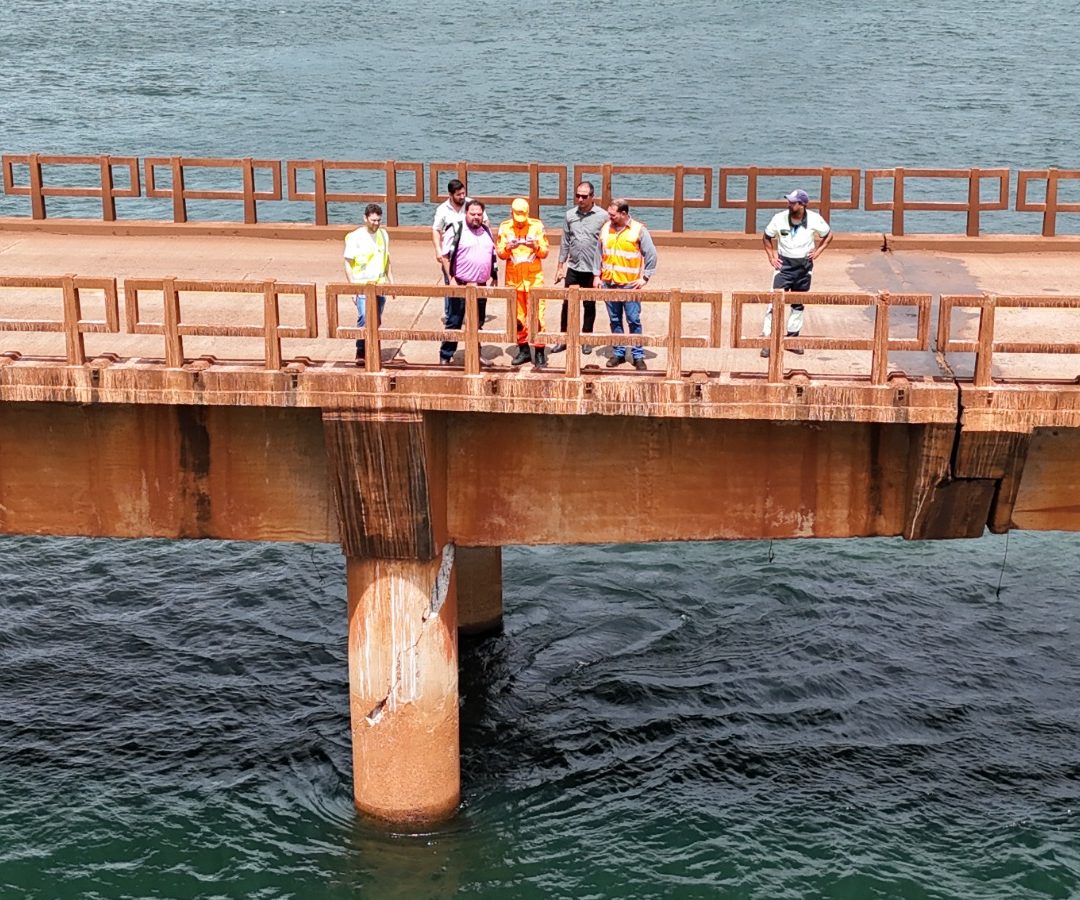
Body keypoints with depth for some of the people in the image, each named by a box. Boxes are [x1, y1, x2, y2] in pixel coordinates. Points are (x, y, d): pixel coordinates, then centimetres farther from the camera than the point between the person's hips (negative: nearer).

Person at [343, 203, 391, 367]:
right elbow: (348, 262, -7)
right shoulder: (355, 237, -8)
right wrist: (353, 284, -13)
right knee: (364, 318, -15)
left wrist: (390, 280, 16)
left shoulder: (383, 235, 9)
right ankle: (360, 353, -6)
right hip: (362, 285, -5)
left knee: (376, 320, 9)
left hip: (380, 285, 5)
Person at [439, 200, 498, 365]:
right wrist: (450, 278, -14)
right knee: (454, 322, -2)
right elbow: (445, 256, -9)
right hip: (460, 285, -6)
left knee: (478, 322, 14)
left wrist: (494, 276, 13)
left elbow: (493, 256, 21)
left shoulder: (487, 232, 12)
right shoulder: (455, 230, -6)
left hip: (481, 286, 6)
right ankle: (445, 356, 3)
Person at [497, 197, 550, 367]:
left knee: (536, 315, -7)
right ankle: (523, 349, 21)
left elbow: (545, 253, -1)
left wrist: (536, 247, -22)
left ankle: (540, 352, -2)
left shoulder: (537, 226, -3)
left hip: (534, 278, -2)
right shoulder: (505, 227, 1)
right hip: (513, 278, 2)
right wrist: (508, 248, -19)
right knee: (517, 316, 9)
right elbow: (500, 253, 2)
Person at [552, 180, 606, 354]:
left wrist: (600, 273, -11)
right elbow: (565, 242, 10)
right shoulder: (570, 214, 3)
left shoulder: (602, 216, -8)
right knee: (567, 303, 6)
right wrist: (560, 266, 9)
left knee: (589, 306, 9)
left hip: (591, 269, -3)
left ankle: (586, 340, 21)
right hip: (573, 268, 3)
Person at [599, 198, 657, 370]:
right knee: (615, 320, 10)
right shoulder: (605, 228, 6)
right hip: (609, 283, 4)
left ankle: (638, 356, 5)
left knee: (634, 321, -1)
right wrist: (597, 275, 9)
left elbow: (651, 255, -4)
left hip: (630, 285, -4)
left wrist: (645, 277, -7)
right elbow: (599, 253, 15)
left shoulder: (638, 230, -7)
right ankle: (618, 353, 19)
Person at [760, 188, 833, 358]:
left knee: (798, 304, 12)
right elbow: (767, 237, 6)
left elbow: (828, 234, 9)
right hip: (784, 264, -2)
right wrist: (771, 257, -1)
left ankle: (792, 338, 23)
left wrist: (818, 251, 1)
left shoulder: (814, 219, -10)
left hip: (804, 265, 2)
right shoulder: (779, 218, -12)